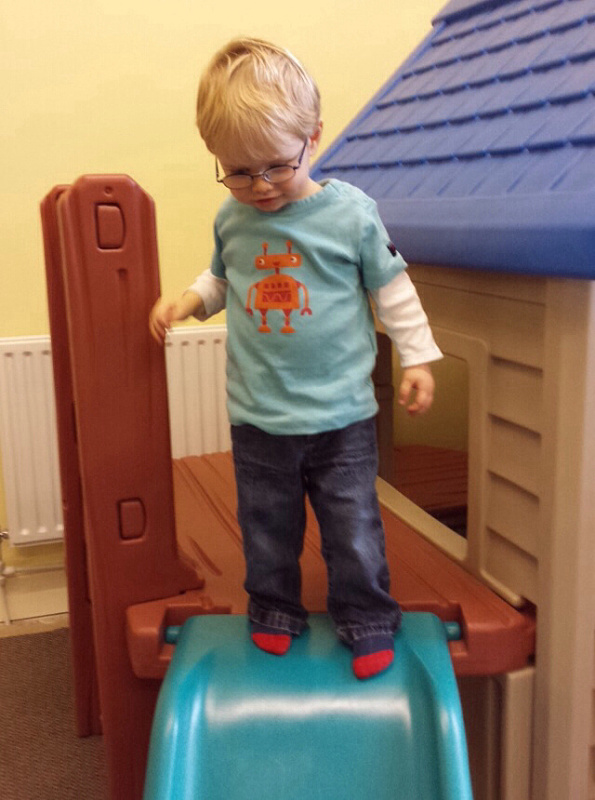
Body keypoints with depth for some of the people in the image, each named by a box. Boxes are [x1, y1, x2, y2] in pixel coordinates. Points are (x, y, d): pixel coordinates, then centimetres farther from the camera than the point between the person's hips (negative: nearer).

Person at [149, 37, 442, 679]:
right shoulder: (230, 219, 1)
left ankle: (367, 620, 28)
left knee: (353, 528, 8)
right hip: (257, 417, 3)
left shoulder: (351, 212, -9)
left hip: (341, 415, -3)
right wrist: (186, 301, -1)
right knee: (267, 528, 16)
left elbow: (392, 290, 0)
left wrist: (417, 358, -1)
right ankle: (274, 611, 38)